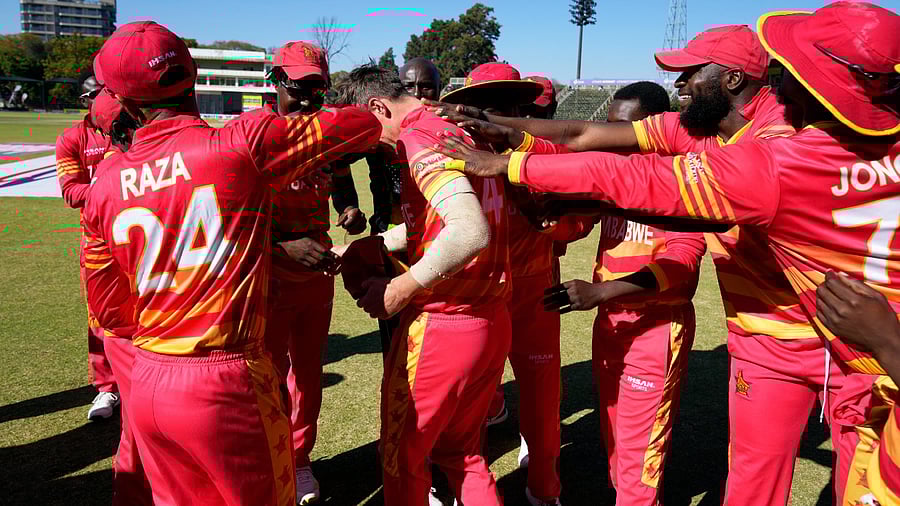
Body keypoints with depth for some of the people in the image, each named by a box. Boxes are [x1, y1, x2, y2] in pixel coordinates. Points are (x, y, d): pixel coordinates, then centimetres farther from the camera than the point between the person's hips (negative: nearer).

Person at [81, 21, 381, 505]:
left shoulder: (105, 182, 1)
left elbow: (108, 306, 11)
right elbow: (363, 125, -5)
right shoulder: (245, 142, -14)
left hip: (145, 384, 5)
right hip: (225, 386, -5)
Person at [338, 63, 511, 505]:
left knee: (402, 459, 15)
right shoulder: (459, 130, 12)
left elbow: (471, 232, -31)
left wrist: (401, 288, -21)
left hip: (439, 327, -8)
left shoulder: (419, 137, -16)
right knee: (460, 452, 25)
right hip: (492, 322, 9)